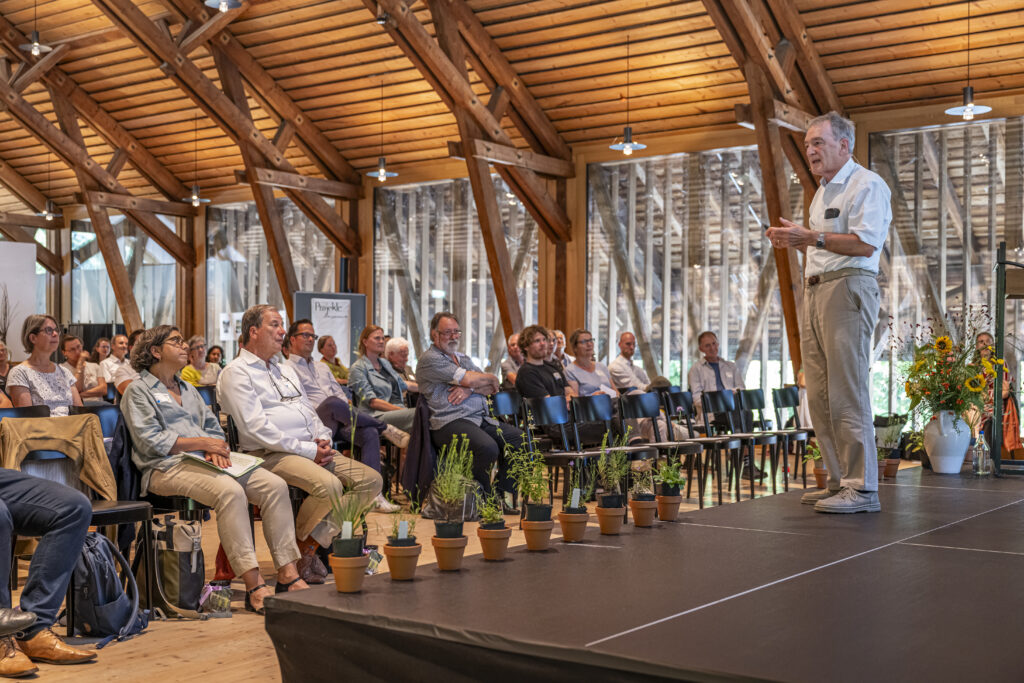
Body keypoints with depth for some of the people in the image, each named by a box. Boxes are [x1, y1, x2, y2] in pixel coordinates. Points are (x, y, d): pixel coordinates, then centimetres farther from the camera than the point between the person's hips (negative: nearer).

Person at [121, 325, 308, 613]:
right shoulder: (138, 390, 6)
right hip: (167, 468, -7)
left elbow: (213, 426, 24)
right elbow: (150, 440, -7)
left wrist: (214, 448, -1)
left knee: (275, 485, -17)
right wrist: (201, 442, -12)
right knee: (230, 490, -37)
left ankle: (288, 575, -21)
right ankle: (254, 586, -37)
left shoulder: (188, 389, 29)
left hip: (203, 460, 7)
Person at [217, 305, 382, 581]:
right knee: (329, 486, -33)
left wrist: (323, 439, 4)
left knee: (371, 481, -8)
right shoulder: (236, 373, -2)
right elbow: (255, 427, -13)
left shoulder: (286, 370, 26)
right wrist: (307, 450, -16)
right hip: (271, 454, -9)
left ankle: (315, 541, -9)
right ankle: (300, 550, -7)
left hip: (312, 451, 9)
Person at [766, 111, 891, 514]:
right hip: (815, 289, 10)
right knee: (819, 394, 7)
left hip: (848, 288, -10)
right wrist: (795, 241, 14)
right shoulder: (823, 191, 24)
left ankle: (862, 488, -10)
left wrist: (810, 237, -18)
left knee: (846, 392, -12)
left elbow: (864, 243, -17)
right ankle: (840, 481, 13)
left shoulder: (867, 185, -6)